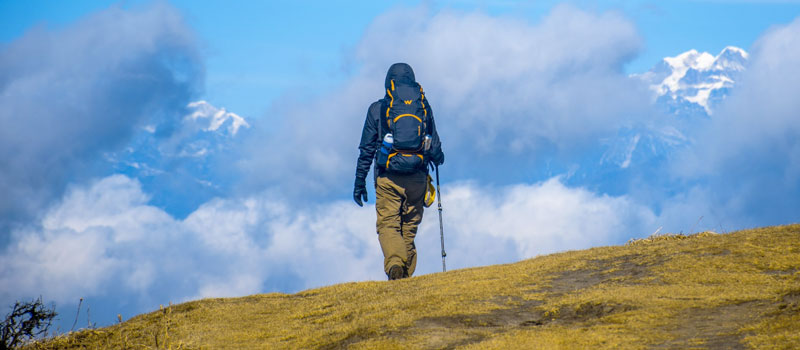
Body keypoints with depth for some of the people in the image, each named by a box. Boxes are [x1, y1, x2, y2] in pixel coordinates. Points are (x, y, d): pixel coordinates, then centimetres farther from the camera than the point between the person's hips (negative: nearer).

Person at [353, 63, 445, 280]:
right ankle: (406, 275, 9)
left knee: (388, 225, -1)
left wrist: (359, 182, 9)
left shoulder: (377, 109, 4)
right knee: (409, 229, 11)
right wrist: (437, 158, 34)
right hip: (417, 178, 2)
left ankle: (394, 262, -27)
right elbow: (435, 147, 10)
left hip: (388, 177, -2)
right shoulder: (424, 107, 8)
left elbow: (366, 149, 3)